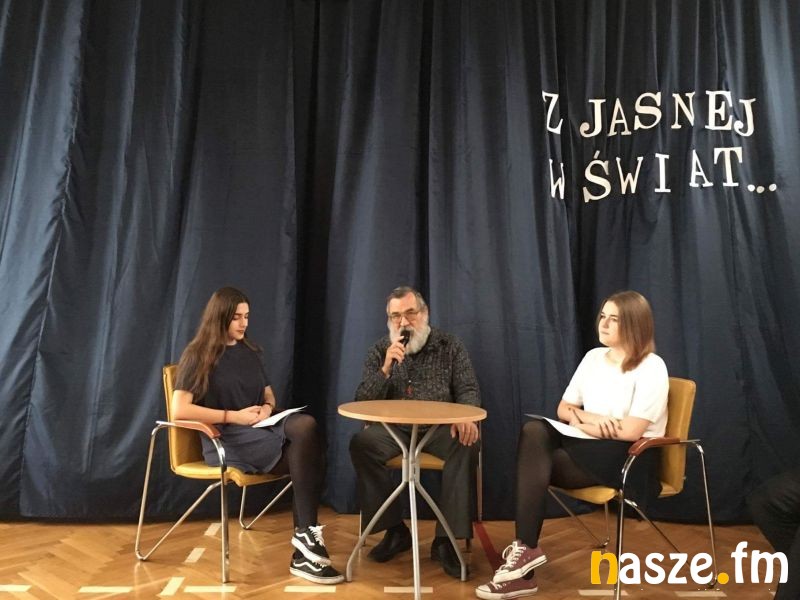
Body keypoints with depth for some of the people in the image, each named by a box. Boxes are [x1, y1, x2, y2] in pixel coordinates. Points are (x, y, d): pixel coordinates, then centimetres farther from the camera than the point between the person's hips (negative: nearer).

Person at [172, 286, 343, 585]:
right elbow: (179, 410, -11)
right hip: (225, 439, -5)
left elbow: (269, 394, 27)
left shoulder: (249, 352, 19)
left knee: (305, 425, -31)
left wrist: (268, 408, 1)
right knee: (303, 448, -30)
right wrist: (233, 416, -15)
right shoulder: (198, 356, 0)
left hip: (260, 431, 5)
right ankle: (307, 534, -20)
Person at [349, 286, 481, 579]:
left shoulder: (450, 346, 3)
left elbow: (468, 390, -2)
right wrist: (386, 369, -18)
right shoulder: (380, 350, 5)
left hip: (439, 427, -1)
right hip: (394, 429, 1)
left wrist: (465, 417, -25)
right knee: (361, 443, -28)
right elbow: (362, 401, -1)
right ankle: (394, 530, -12)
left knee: (467, 445, -32)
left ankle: (445, 540, -21)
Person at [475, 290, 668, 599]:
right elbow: (563, 408, 12)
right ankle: (526, 548, -28)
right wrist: (589, 418, -10)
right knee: (533, 431, -26)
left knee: (535, 464, -25)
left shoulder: (652, 367, -9)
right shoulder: (593, 357, 11)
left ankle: (525, 549, -11)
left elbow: (631, 432, -18)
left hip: (631, 458, -6)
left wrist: (581, 421, -8)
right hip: (591, 448, 6)